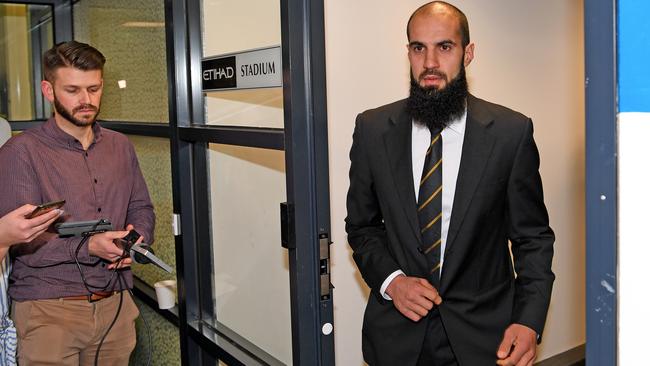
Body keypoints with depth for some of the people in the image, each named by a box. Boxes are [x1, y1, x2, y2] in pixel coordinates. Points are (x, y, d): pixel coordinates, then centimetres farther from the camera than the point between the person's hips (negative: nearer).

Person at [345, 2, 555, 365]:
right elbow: (362, 226, 4)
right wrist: (390, 280, -12)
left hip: (483, 335, -1)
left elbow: (533, 236, -3)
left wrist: (529, 321, -14)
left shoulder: (512, 131, -9)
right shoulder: (372, 129, -5)